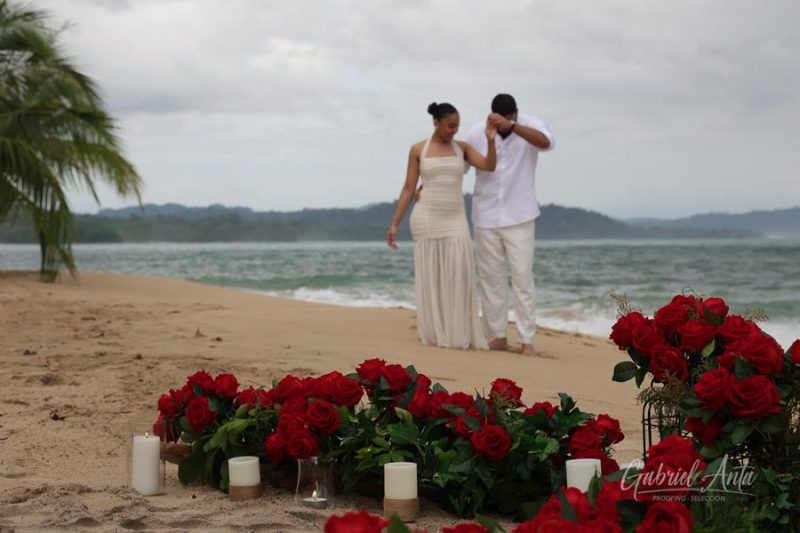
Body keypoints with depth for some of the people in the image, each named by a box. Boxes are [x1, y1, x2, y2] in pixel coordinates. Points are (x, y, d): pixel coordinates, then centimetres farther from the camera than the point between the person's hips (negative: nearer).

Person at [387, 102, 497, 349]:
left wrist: (490, 140, -24)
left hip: (455, 221, 2)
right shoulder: (418, 149, 2)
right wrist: (394, 224, -2)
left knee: (459, 276, -12)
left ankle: (460, 334, -5)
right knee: (430, 280, -3)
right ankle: (436, 335, 8)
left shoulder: (462, 147, 7)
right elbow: (408, 189, 3)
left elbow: (490, 167, -7)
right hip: (427, 219, -2)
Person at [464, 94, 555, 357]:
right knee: (491, 277, 6)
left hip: (519, 217, -2)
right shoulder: (476, 133, -4)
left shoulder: (530, 125, -10)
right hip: (486, 217, 2)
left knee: (522, 277, -4)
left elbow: (546, 142, -32)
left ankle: (526, 339, -1)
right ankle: (497, 335, 15)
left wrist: (512, 126, -45)